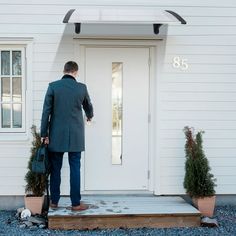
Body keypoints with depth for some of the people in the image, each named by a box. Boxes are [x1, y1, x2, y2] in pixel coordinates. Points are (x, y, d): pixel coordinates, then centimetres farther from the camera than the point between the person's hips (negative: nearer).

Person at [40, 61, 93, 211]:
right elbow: (88, 107, 18)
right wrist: (89, 116, 41)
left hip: (57, 135, 0)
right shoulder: (82, 88, 0)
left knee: (55, 169, 9)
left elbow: (46, 111, -4)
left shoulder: (53, 86, -3)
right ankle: (76, 203, 7)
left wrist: (44, 134, 2)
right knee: (75, 169, 4)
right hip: (76, 136, 0)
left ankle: (54, 201, 16)